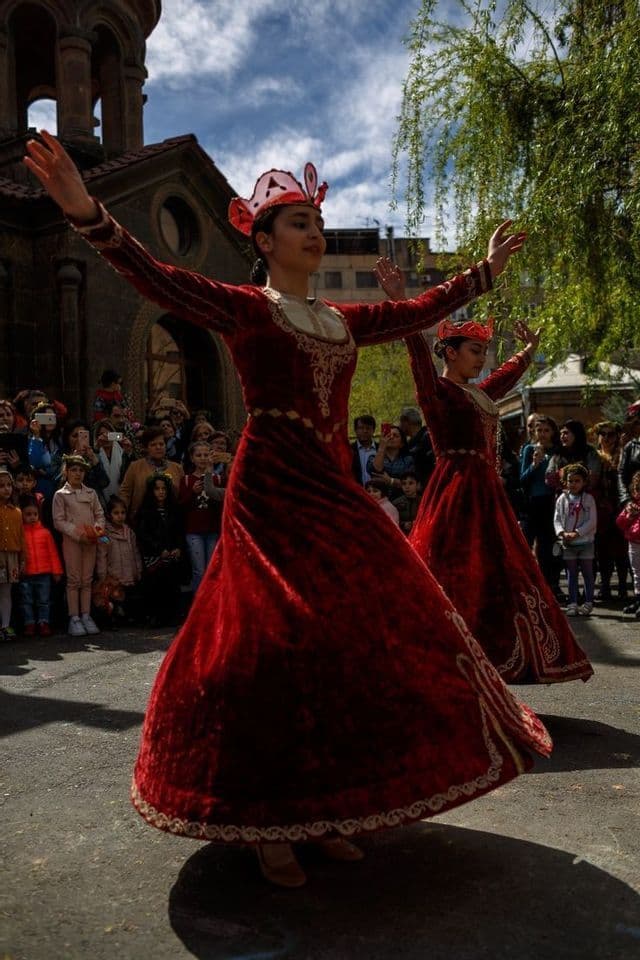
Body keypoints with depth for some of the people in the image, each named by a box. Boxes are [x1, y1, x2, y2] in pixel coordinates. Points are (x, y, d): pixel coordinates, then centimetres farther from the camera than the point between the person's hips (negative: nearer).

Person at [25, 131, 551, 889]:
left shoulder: (343, 321, 16)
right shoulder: (242, 308, -2)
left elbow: (418, 311, 25)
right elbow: (159, 280, -16)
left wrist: (485, 271, 34)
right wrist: (90, 216, -31)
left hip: (335, 494, 7)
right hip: (271, 493, -7)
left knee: (350, 639, 7)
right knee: (274, 643, -7)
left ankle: (326, 808, 22)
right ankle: (266, 823, 8)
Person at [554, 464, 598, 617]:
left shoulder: (588, 499, -1)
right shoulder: (562, 499, 5)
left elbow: (592, 521, -7)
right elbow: (557, 519, 1)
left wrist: (576, 533, -16)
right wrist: (562, 533, -16)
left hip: (586, 542, -2)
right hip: (568, 543, 2)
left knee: (587, 573, 4)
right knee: (571, 574, 6)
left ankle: (588, 603, 12)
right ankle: (573, 603, 11)